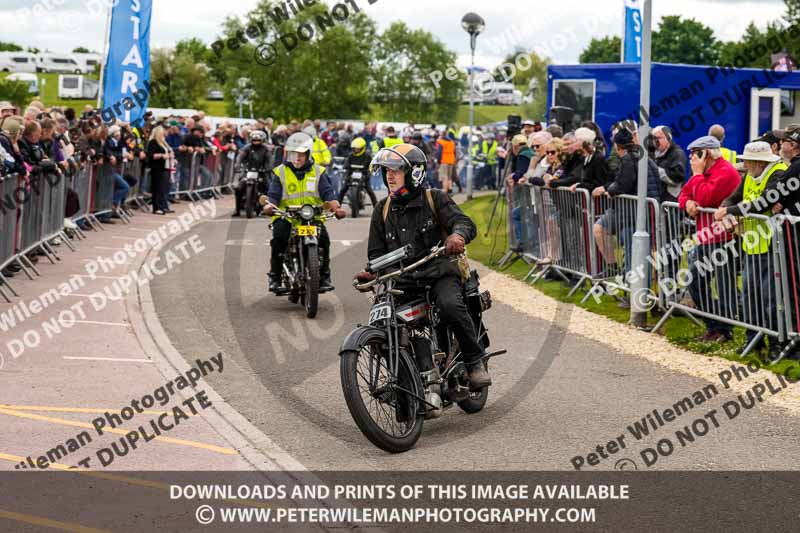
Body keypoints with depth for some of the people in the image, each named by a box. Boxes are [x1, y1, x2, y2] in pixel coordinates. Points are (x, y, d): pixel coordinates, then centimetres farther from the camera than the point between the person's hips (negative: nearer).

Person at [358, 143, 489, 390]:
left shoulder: (434, 199, 3)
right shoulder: (383, 210, 16)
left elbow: (464, 222, -9)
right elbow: (377, 251, 17)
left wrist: (457, 234, -34)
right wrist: (372, 272, -6)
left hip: (439, 274, -4)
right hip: (402, 280, 4)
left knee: (450, 306, -35)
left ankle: (475, 361, -18)